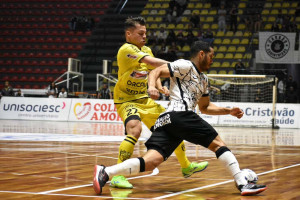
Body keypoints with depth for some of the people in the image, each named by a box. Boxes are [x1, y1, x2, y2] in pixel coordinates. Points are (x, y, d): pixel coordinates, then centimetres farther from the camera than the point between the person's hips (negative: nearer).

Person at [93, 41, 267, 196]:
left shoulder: (204, 79, 32)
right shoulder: (186, 66, 3)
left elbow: (205, 107, 40)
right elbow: (157, 71, -5)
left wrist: (229, 111, 31)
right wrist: (152, 86, -25)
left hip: (166, 120, 9)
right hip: (180, 115, -9)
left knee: (150, 162, -9)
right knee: (218, 143, -1)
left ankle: (105, 172, -21)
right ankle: (243, 184, -3)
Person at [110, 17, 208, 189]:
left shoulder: (146, 50, 7)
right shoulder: (126, 50, -20)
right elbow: (150, 62, -32)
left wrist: (159, 86, -7)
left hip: (145, 99, 9)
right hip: (126, 100, -9)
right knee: (135, 129, -35)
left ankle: (186, 166, 33)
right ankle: (118, 176, -33)